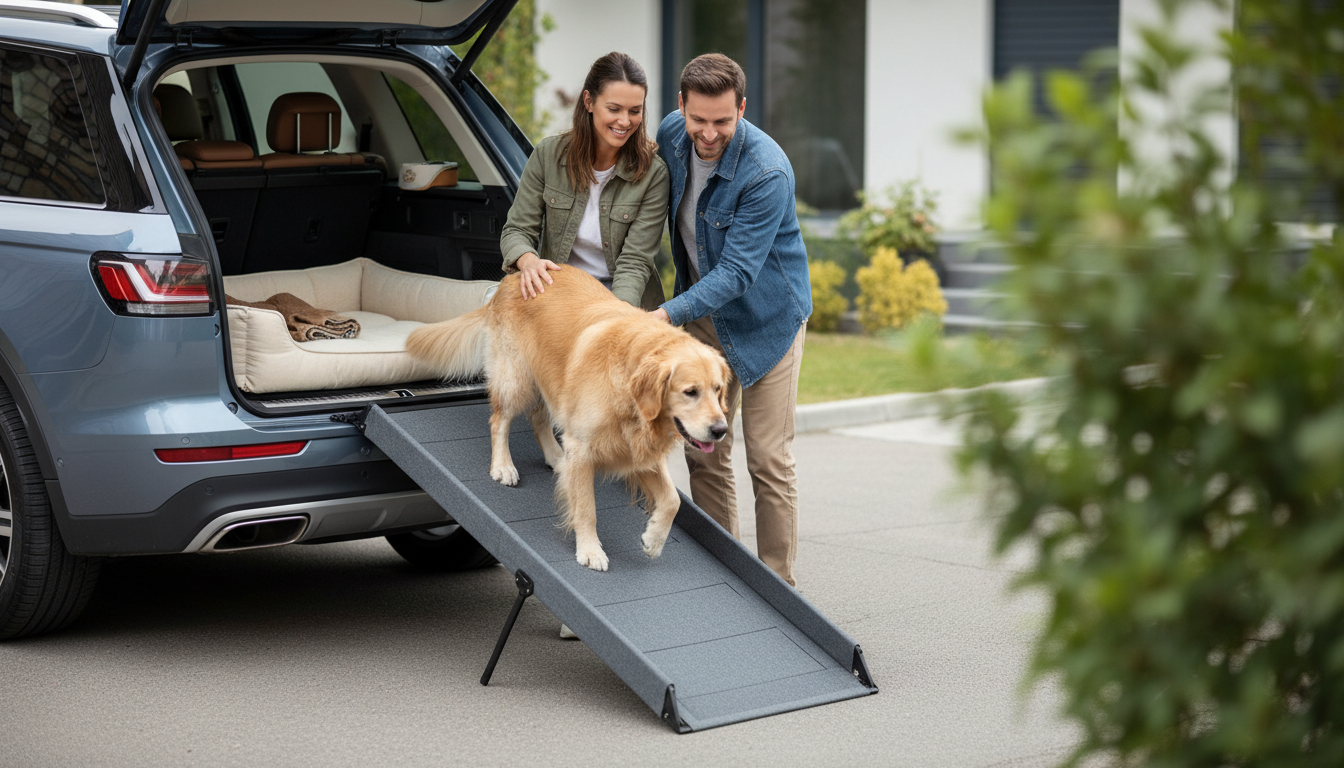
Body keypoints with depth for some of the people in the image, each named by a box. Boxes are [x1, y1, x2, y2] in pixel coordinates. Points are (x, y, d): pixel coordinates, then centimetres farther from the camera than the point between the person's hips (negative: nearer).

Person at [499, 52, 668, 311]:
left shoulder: (653, 173, -9)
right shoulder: (548, 154, -3)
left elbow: (635, 262, -12)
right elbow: (517, 230, 1)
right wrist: (528, 261, -24)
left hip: (628, 298, -2)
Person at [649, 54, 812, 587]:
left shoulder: (767, 172, -28)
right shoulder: (671, 134, -8)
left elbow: (738, 272, -29)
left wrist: (668, 314, -37)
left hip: (764, 318, -6)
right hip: (702, 313, 6)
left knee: (769, 461, -4)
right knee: (704, 454, 7)